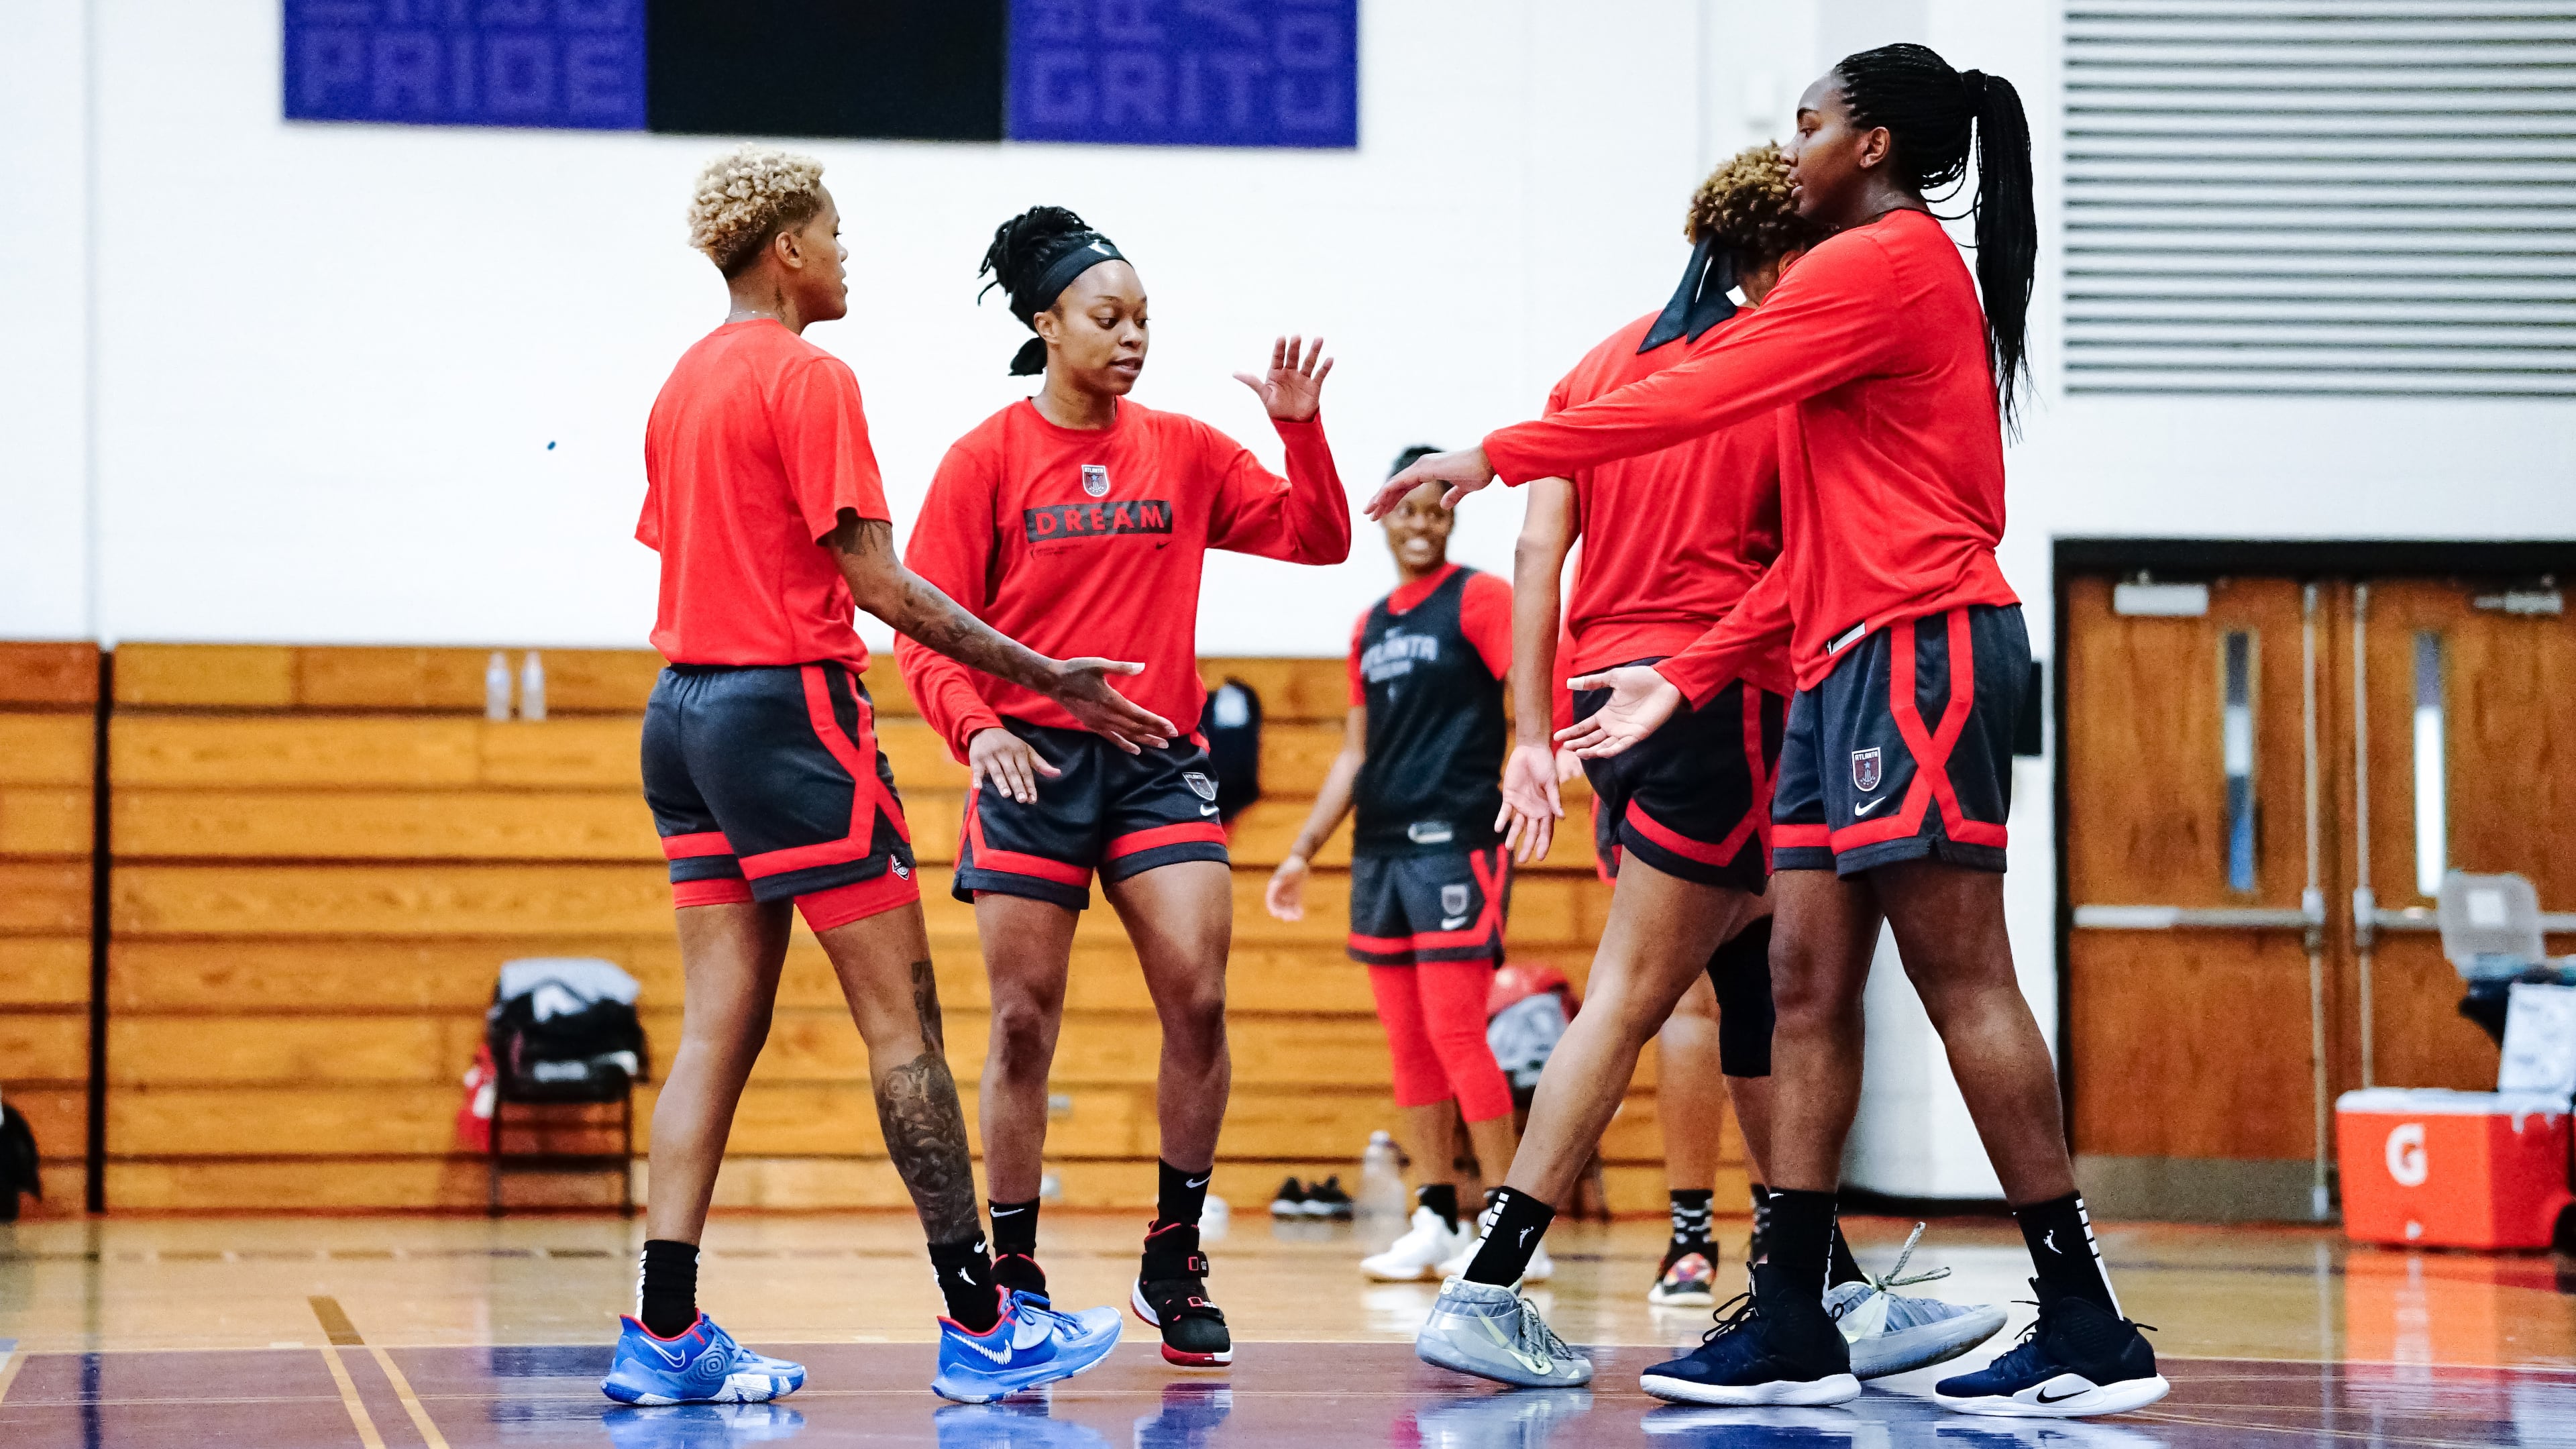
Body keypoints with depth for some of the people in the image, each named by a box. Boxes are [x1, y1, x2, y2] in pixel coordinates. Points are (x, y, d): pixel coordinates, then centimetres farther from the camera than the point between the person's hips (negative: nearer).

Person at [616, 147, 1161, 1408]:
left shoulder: (686, 381, 15)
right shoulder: (807, 376, -11)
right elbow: (880, 583, -15)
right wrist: (1044, 677, -11)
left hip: (682, 707, 9)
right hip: (788, 705, -8)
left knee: (720, 1023, 6)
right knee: (901, 1018, -4)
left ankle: (663, 1337, -1)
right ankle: (978, 1326, -2)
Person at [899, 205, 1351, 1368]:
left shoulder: (1185, 451, 9)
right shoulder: (988, 459, 0)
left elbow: (1317, 537, 10)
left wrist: (1300, 430, -4)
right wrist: (976, 726, -20)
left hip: (1157, 759, 2)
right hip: (1031, 762, -2)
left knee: (1197, 998, -11)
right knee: (1024, 1023, 0)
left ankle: (1175, 1262, 3)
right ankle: (1014, 1276, 11)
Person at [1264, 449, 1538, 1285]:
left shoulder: (1478, 599, -3)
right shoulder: (1370, 627, 18)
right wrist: (1303, 853, 20)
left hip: (1456, 845, -7)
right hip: (1380, 850, 7)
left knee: (1455, 1034, -11)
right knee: (1407, 1044, 7)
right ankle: (1437, 1222, 12)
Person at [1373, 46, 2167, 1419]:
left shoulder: (1882, 264, -7)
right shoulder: (1906, 273, 23)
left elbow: (1692, 397, -11)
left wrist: (1493, 457, -4)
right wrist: (1686, 677, 19)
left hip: (1919, 649, -10)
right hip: (1854, 661, 10)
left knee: (1962, 979, -11)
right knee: (1806, 982, 6)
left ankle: (2087, 1327, -10)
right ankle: (1791, 1322, 5)